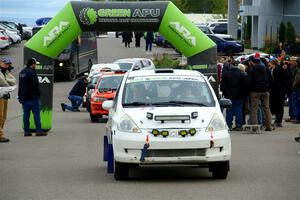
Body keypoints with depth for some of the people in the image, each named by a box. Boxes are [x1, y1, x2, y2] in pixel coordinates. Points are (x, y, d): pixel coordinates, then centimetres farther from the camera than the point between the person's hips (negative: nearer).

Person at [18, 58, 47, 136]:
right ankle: (38, 131, -5)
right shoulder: (31, 72, -15)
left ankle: (26, 131, 7)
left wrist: (20, 96, 23)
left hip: (23, 97, 8)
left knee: (26, 114, 8)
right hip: (32, 97, -8)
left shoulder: (22, 72, 14)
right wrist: (38, 94, -4)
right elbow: (36, 85, -17)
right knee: (36, 113, -3)